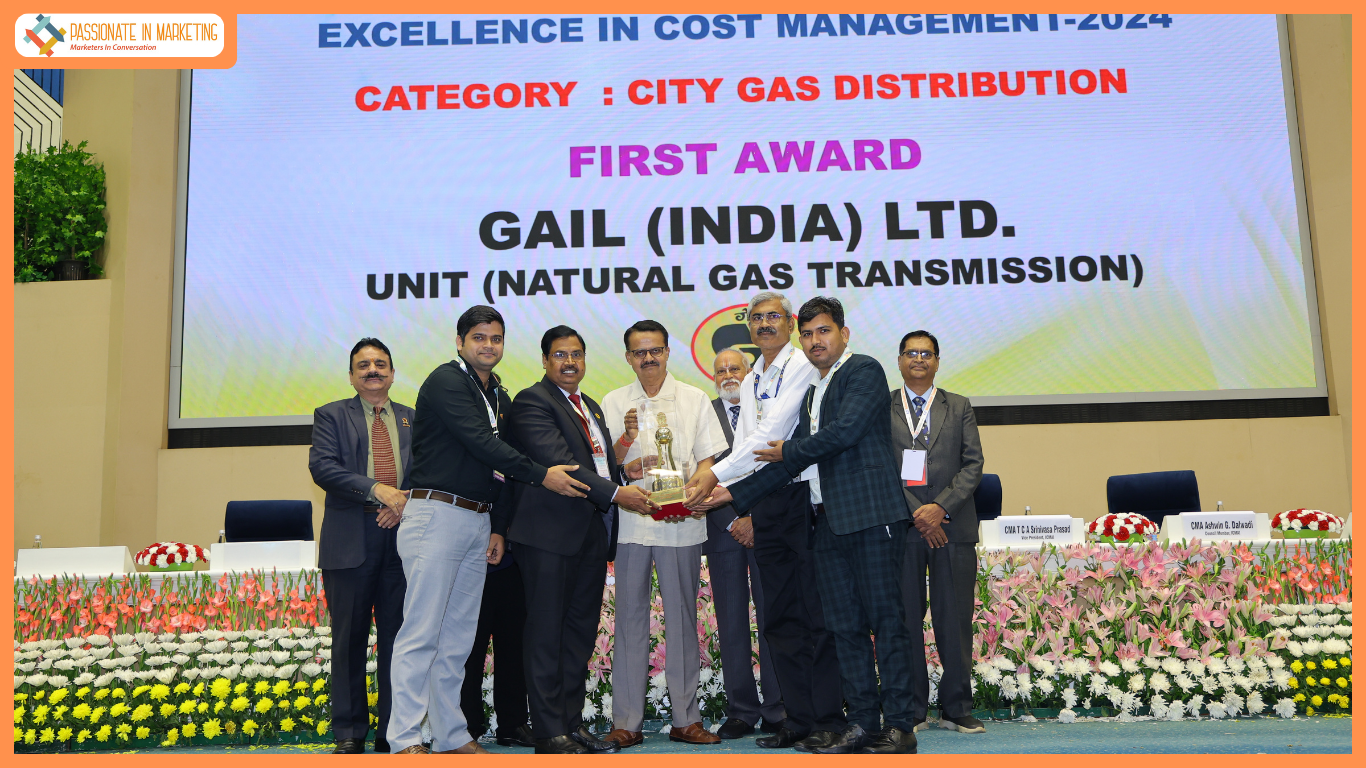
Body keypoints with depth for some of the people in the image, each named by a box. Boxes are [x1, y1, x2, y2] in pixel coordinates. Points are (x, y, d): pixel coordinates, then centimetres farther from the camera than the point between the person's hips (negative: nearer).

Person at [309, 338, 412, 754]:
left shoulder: (413, 419, 16)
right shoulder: (331, 415, 9)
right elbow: (322, 467, -5)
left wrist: (405, 500, -12)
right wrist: (376, 489, -16)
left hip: (402, 536, 2)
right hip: (350, 540, -1)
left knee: (398, 636, 4)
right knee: (350, 637, 4)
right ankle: (349, 732, 14)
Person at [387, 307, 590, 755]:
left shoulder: (500, 398, 19)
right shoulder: (446, 381, -6)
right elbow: (481, 444, -15)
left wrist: (498, 528, 16)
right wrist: (541, 476, -13)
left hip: (478, 522, 8)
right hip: (437, 515, -8)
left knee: (459, 635, 10)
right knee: (422, 632, -6)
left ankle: (451, 736, 16)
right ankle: (406, 739, -1)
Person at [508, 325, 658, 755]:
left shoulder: (591, 407, 22)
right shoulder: (532, 401, -6)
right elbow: (558, 462, -17)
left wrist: (633, 481, 6)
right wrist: (615, 493, -21)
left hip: (592, 533, 8)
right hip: (551, 532, -8)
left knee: (581, 630, 11)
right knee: (546, 633, -1)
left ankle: (572, 722, 19)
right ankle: (549, 732, 5)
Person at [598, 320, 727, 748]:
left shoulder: (695, 399, 9)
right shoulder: (614, 403, 9)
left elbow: (706, 462, 6)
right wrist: (627, 438, -14)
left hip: (681, 524, 0)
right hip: (630, 523, 0)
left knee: (682, 619, 3)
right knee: (630, 618, 2)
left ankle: (686, 719, 11)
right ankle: (626, 721, 8)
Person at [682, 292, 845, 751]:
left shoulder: (803, 366, -6)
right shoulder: (750, 383, 19)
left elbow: (772, 434, -14)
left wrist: (716, 474, -15)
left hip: (804, 494, -7)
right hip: (764, 503, 8)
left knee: (817, 617, -3)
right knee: (779, 618, 9)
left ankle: (829, 721, 5)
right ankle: (799, 719, 17)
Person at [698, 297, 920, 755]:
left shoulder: (864, 370, -2)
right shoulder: (813, 393, 22)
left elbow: (846, 430, -17)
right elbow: (792, 462, 22)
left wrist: (788, 450, -2)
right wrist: (734, 494, 16)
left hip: (872, 515, -8)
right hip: (832, 523, 8)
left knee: (886, 619, -3)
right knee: (845, 625, 9)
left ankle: (900, 726, 4)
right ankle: (864, 723, 16)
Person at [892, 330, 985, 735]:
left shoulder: (959, 407, 12)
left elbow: (973, 464, 4)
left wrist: (940, 507, -10)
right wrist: (915, 513, -10)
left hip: (953, 526, 1)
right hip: (900, 526, -1)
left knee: (955, 619, 3)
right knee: (905, 620, 3)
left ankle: (956, 709, 14)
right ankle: (911, 709, 13)